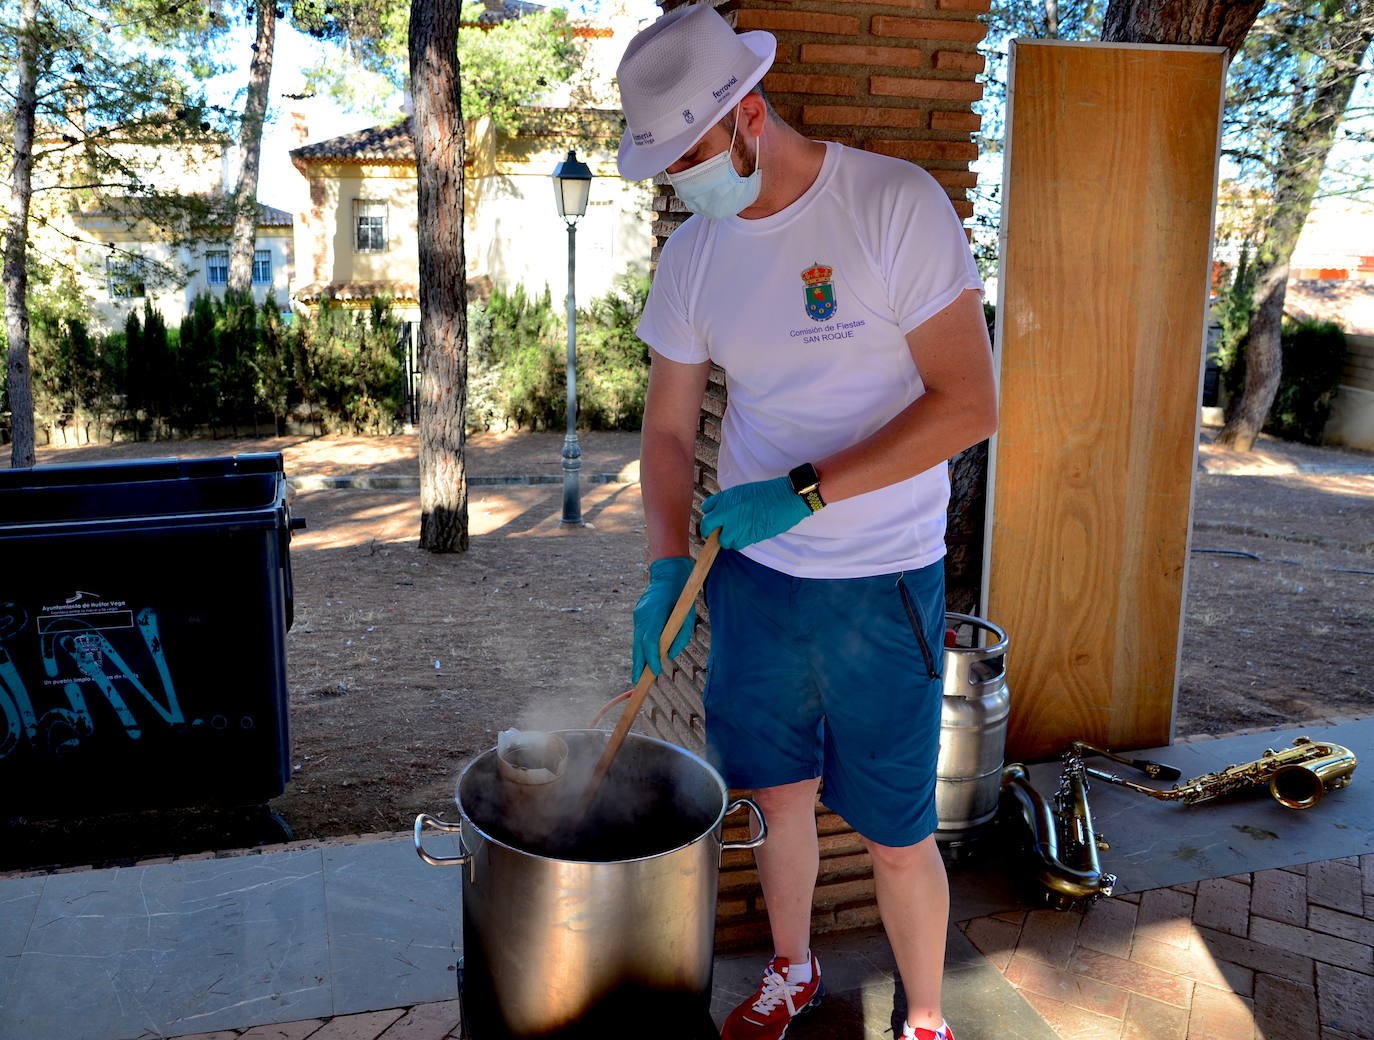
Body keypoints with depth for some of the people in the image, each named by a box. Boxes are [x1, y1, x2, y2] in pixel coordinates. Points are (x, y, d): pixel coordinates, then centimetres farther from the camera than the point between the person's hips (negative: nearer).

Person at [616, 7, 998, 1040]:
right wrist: (667, 569, -4)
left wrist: (805, 490, -23)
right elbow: (668, 427, 9)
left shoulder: (897, 205, -13)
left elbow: (970, 404, -17)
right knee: (782, 794, 18)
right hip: (752, 572, 4)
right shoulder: (692, 255, 2)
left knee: (898, 833, 6)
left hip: (882, 584, -4)